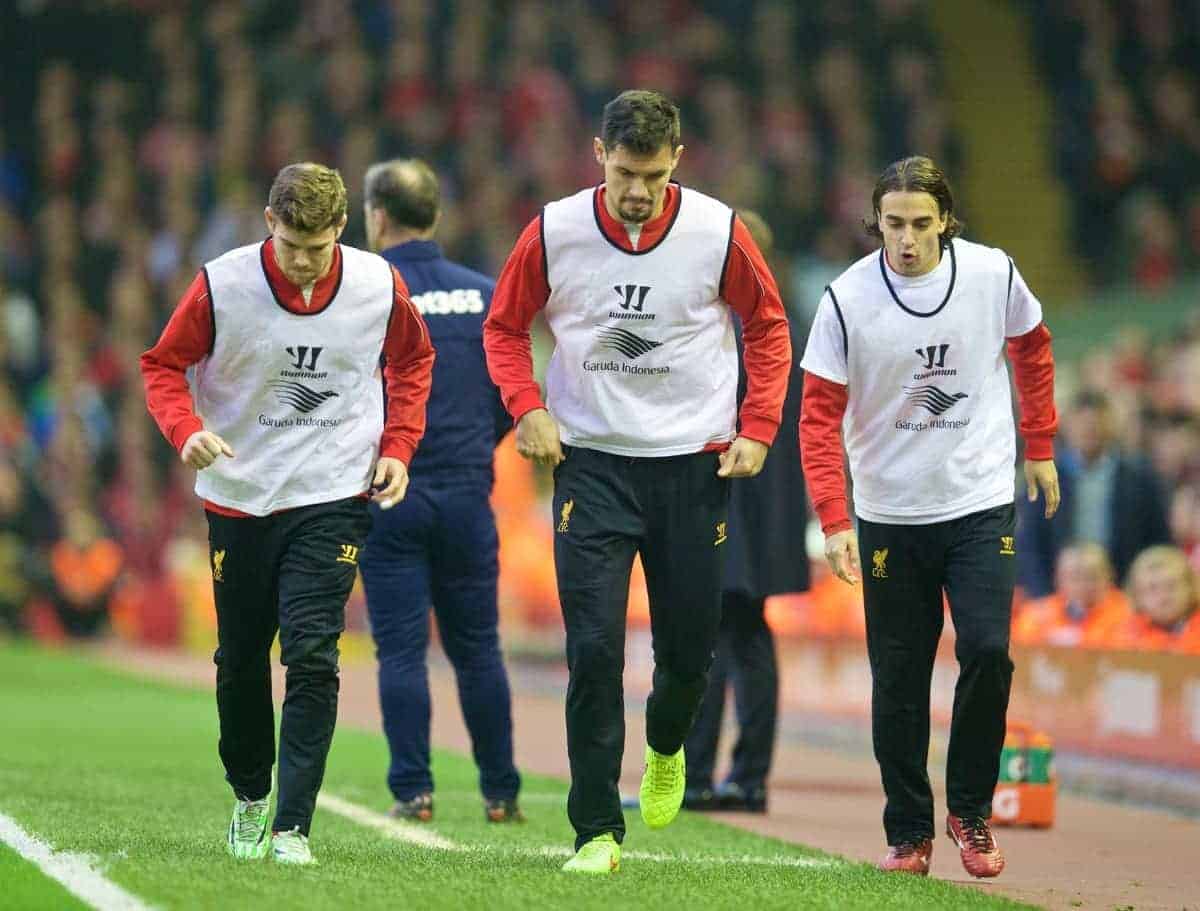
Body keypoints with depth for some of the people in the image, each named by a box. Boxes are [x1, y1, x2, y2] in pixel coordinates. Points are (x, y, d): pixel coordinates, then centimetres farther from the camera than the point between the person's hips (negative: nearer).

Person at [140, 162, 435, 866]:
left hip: (335, 497, -1)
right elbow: (164, 364, 0)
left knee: (312, 655, -15)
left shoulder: (379, 286, -7)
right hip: (240, 496, 1)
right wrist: (187, 429, -19)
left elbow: (411, 361, 12)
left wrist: (397, 446, 1)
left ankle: (293, 825, -14)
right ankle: (251, 795, 36)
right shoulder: (222, 286, -12)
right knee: (241, 661, 11)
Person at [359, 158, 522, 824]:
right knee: (477, 648, 10)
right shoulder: (485, 295, 5)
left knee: (401, 650, 1)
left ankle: (412, 791, -3)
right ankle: (501, 793, 12)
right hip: (467, 494, 3)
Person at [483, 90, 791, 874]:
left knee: (690, 648, 7)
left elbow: (768, 325, 8)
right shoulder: (554, 233, -6)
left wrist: (757, 428, -2)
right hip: (592, 462, -1)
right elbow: (504, 328, 8)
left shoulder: (719, 233, -6)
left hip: (694, 462, 1)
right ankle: (598, 831, -4)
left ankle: (666, 749, 41)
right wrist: (529, 408, -7)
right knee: (594, 649, -10)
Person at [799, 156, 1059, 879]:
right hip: (889, 515, 0)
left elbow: (1032, 348, 15)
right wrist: (834, 522, -16)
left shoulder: (993, 275, -6)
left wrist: (1040, 447, 18)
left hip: (981, 504, 0)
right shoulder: (847, 299, -10)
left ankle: (971, 810, 6)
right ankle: (909, 833, 16)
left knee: (987, 651, -13)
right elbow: (820, 415, -8)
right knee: (898, 681, 2)